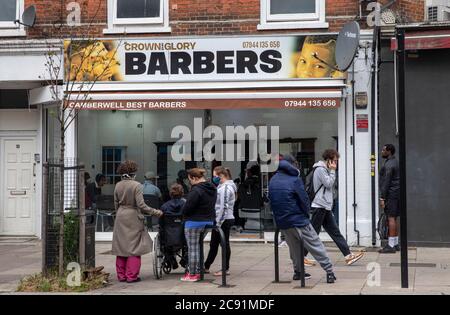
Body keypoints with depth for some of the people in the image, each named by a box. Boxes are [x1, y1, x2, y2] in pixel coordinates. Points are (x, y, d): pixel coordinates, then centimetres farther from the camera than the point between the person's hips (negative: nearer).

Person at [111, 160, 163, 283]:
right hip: (133, 218, -5)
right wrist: (156, 212, -10)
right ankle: (132, 276, 2)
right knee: (134, 247, 2)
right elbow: (141, 205, -17)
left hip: (120, 218, 5)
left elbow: (116, 204, 10)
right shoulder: (136, 185, -13)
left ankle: (121, 275, 15)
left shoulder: (118, 186, 3)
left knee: (121, 246, 11)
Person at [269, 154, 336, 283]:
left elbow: (271, 201, 10)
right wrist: (306, 215, 5)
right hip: (299, 221, -6)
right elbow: (304, 200, -13)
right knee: (316, 246, 0)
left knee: (294, 247, 24)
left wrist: (281, 216, 15)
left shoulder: (272, 181, 5)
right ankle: (329, 272, -3)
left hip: (282, 223, 6)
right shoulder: (295, 180, -13)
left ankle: (298, 271, 29)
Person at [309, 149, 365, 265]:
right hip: (319, 206, -10)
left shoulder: (325, 169, 20)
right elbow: (329, 184, -16)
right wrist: (332, 171, -8)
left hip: (326, 207, 10)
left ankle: (348, 255, 4)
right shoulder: (320, 169, -11)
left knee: (335, 232, 6)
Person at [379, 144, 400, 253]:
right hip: (396, 194, 10)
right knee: (394, 219, 13)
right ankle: (395, 244, 18)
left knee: (391, 218, -11)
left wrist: (382, 197, -18)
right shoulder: (395, 162, 17)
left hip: (391, 194, -10)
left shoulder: (388, 165, -14)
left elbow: (386, 182, -18)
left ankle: (391, 245, -12)